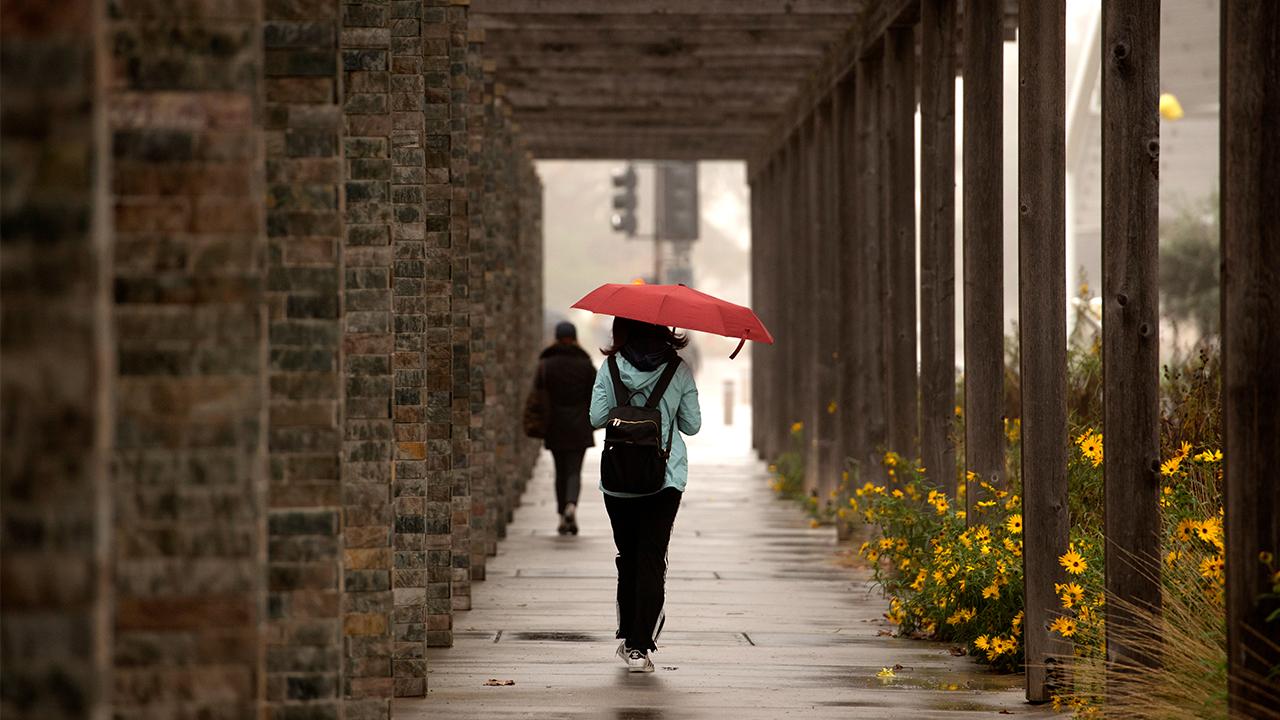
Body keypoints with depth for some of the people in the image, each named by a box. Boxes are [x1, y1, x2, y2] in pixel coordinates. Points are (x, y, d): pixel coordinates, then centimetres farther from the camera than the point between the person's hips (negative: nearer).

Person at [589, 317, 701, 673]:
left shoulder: (611, 368, -5)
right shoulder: (679, 371, -3)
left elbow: (597, 417, -7)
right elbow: (692, 425, 1)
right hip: (666, 478, -1)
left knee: (628, 557, 14)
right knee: (652, 558, -2)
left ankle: (628, 639, 22)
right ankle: (640, 646, -11)